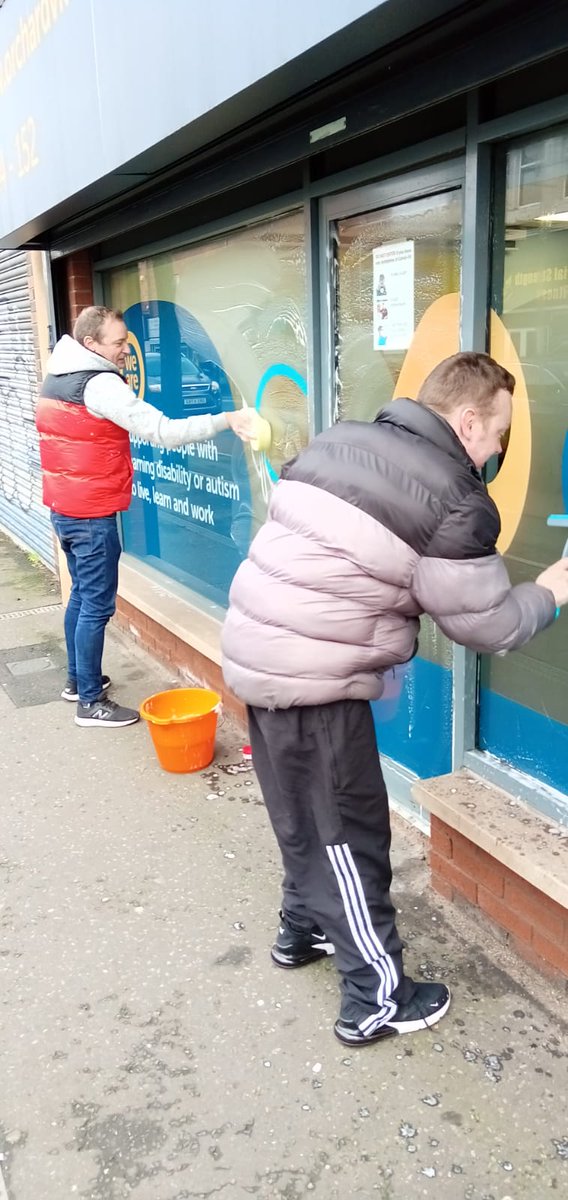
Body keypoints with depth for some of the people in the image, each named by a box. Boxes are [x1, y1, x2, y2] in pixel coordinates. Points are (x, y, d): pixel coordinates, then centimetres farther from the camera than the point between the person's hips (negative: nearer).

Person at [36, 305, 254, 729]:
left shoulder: (56, 378, 10)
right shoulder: (100, 385, -19)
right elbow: (164, 432, -25)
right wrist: (226, 420, -25)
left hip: (64, 507, 10)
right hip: (92, 513, -10)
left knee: (82, 594, 20)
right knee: (97, 604, -2)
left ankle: (78, 679, 33)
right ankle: (91, 703, 6)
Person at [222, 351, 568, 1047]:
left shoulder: (338, 440, 10)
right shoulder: (452, 500, -12)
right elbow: (488, 626, -5)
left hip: (256, 653, 8)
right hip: (314, 682, -8)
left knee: (308, 818, 24)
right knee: (350, 836, 7)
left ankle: (303, 929, 44)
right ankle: (376, 1000, 22)